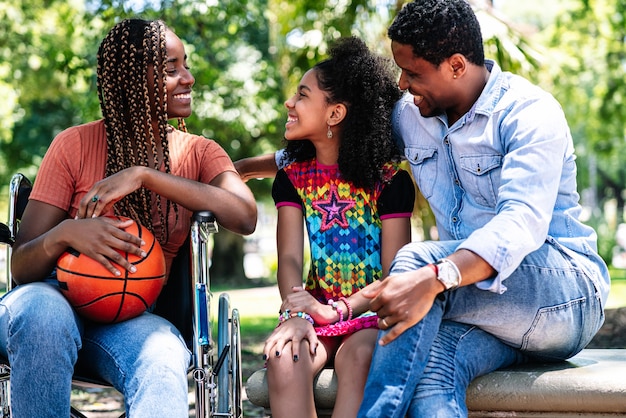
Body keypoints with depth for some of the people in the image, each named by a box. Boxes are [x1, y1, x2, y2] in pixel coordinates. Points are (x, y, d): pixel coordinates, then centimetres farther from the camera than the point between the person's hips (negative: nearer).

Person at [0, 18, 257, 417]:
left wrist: (144, 175, -21)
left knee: (163, 360, -37)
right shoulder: (75, 145, 1)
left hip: (130, 319, 0)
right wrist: (64, 234, -28)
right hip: (56, 299, 0)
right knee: (41, 311, -37)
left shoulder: (199, 153, 8)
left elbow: (245, 216, -15)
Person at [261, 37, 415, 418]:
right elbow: (290, 258, -4)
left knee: (358, 356, -36)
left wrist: (336, 310, -24)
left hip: (373, 314, -3)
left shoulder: (390, 180, -5)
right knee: (284, 356, -30)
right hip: (319, 311, 3)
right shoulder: (293, 178, 8)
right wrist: (298, 314, -24)